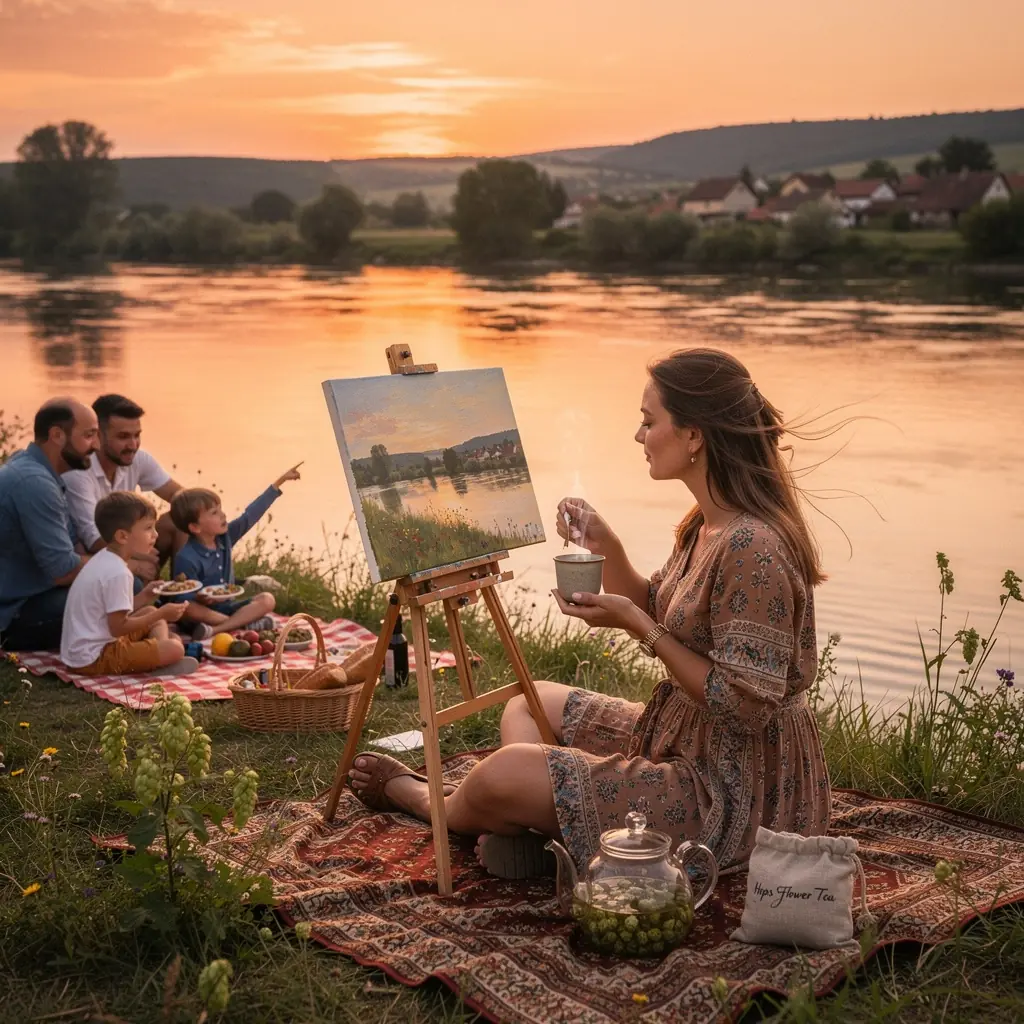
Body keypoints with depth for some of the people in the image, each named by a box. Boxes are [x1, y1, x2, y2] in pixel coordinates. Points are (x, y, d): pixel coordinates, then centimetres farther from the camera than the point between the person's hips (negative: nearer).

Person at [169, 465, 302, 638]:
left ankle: (215, 629, -28)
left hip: (225, 608, 6)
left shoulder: (225, 537, 0)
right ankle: (246, 623, -28)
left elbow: (251, 515, 3)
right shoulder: (187, 559, -20)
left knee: (267, 600, -12)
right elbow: (184, 601, -18)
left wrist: (280, 481, 4)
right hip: (202, 614, -6)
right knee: (188, 609, -37)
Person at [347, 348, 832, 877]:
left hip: (736, 789, -10)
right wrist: (607, 547, -2)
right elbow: (657, 614, 15)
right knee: (531, 704, 20)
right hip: (681, 741, 11)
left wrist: (638, 626, -24)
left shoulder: (751, 548, -27)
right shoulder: (707, 525, 4)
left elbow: (746, 704, -26)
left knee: (502, 775, -15)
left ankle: (422, 798, 18)